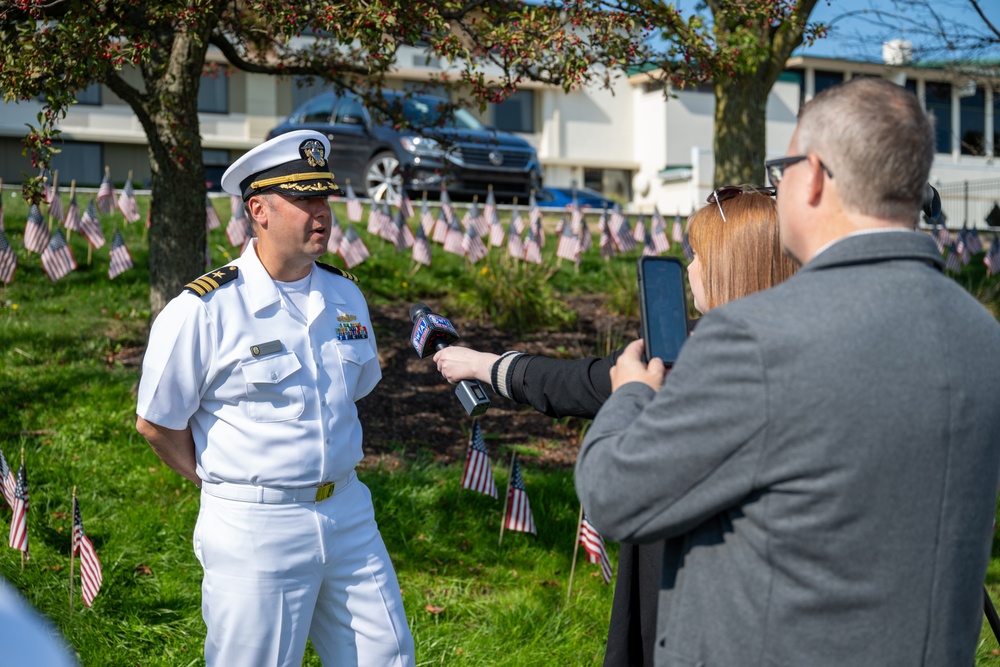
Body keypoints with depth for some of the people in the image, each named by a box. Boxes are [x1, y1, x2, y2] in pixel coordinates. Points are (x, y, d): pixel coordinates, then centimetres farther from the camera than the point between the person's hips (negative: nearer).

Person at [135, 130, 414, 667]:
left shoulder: (346, 295, 6)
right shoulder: (203, 310, -13)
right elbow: (156, 423, -5)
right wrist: (223, 484, 3)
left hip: (348, 516, 6)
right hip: (255, 528, -5)